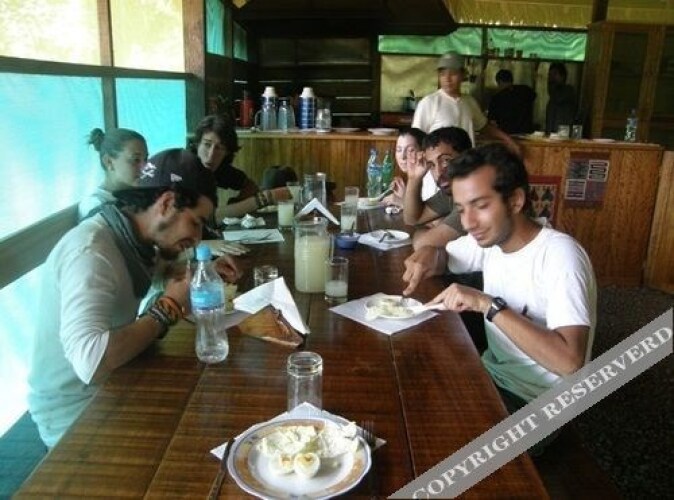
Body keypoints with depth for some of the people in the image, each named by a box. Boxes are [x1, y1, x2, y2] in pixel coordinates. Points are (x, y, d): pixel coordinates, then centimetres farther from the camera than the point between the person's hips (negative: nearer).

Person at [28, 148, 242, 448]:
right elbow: (91, 361, -41)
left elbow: (154, 268, 23)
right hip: (76, 416, -8)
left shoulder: (129, 235, -2)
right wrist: (168, 308, -27)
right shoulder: (91, 251, -27)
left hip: (110, 387, 8)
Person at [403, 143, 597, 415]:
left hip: (538, 403, -6)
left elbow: (570, 361, -33)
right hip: (491, 375, 7)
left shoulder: (560, 255, -25)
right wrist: (429, 254, -8)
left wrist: (489, 305, -32)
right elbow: (443, 256, 16)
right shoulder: (490, 237, -3)